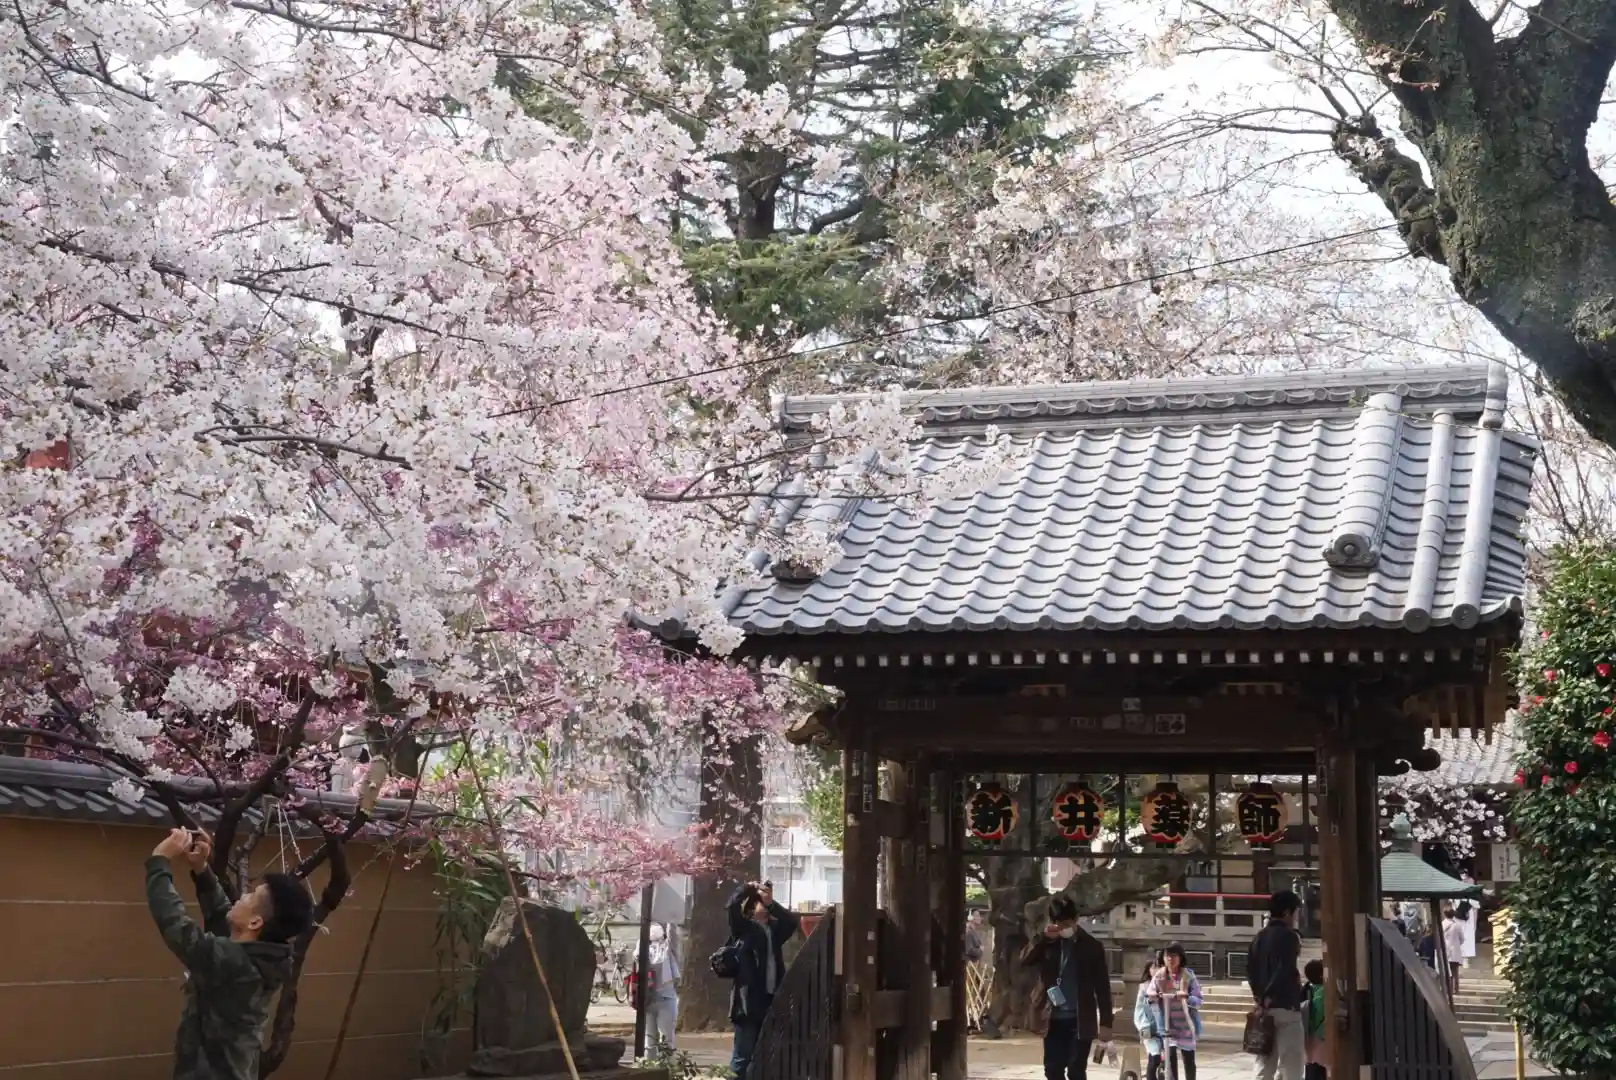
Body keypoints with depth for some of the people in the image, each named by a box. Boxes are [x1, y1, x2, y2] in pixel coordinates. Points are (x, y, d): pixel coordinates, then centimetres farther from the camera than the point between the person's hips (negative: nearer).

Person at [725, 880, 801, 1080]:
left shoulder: (775, 929, 18)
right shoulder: (745, 928, 4)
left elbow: (793, 920, 1)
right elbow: (733, 905, -12)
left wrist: (771, 903, -5)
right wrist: (748, 888, 0)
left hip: (772, 999, 6)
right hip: (749, 999, -5)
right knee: (743, 1054, -5)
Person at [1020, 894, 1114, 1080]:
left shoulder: (1091, 946, -2)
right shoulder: (1048, 943, 6)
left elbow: (1102, 987, -1)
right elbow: (1025, 959, -8)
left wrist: (1105, 1022, -5)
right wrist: (1043, 938, -20)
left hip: (1080, 1020, -3)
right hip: (1054, 1019, 3)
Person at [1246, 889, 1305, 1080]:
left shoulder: (1258, 938, 16)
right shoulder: (1288, 936, -8)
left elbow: (1250, 970, 12)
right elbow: (1286, 971, -18)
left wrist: (1260, 996, 7)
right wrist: (1270, 995, -9)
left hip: (1264, 1009, 7)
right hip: (1285, 1007, -7)